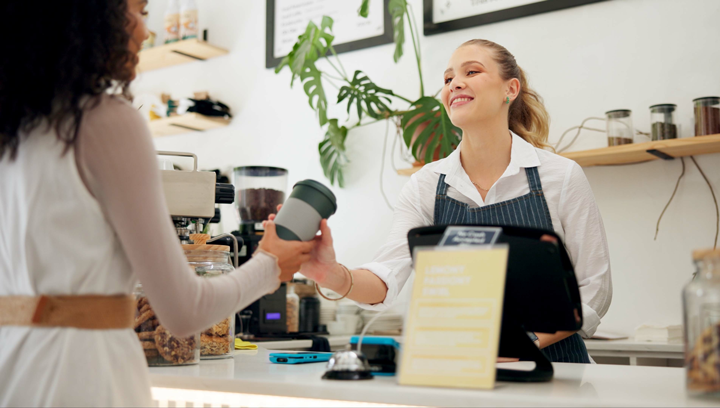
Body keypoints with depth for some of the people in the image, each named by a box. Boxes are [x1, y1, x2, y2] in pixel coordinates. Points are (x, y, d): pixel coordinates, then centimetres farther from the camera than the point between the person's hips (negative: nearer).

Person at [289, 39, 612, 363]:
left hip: (554, 371, 0)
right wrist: (333, 276, -35)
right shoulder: (425, 185, -2)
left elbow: (594, 289, -3)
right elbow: (386, 281, -14)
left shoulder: (561, 176, -6)